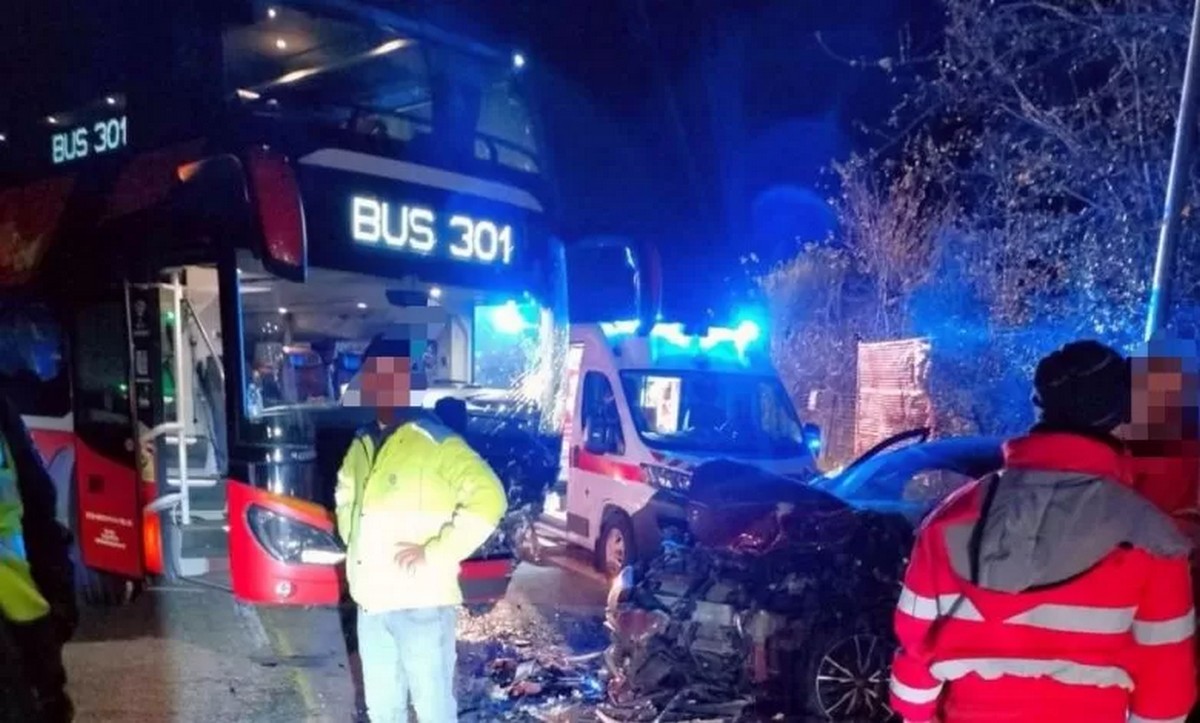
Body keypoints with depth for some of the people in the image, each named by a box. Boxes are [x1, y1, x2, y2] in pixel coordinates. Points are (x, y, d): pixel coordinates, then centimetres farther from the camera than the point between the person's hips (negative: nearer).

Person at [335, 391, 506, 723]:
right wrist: (353, 542, 15)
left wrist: (434, 553, -20)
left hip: (421, 601, -7)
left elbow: (488, 498, -22)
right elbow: (346, 493, 31)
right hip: (371, 602, 7)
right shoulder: (363, 445, 10)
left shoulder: (433, 440, -12)